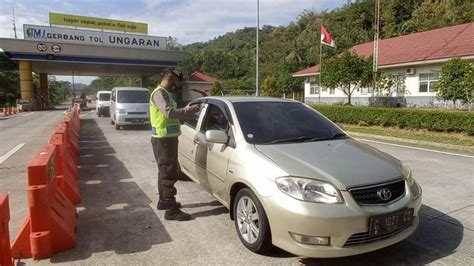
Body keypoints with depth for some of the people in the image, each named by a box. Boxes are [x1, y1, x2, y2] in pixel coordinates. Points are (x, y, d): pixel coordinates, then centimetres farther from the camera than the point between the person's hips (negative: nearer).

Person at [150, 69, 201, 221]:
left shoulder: (166, 93, 17)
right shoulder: (159, 93, -15)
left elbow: (174, 114, 18)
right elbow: (169, 112, -31)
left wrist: (193, 115, 10)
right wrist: (190, 110, -26)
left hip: (168, 138, 11)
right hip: (163, 140, -11)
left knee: (166, 172, 19)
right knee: (169, 173, -9)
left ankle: (163, 201, 33)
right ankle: (171, 210, -4)